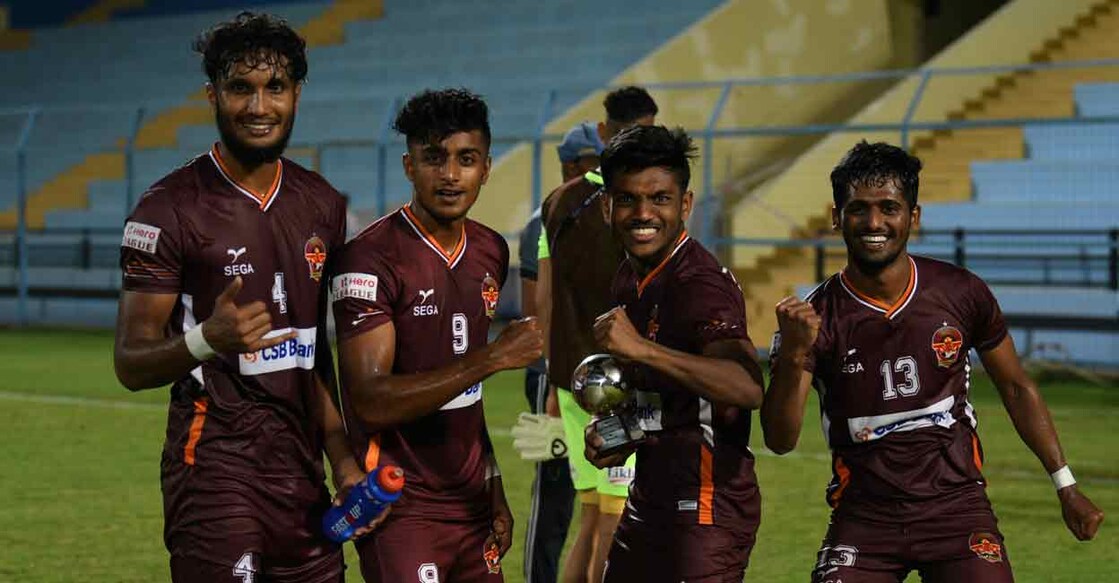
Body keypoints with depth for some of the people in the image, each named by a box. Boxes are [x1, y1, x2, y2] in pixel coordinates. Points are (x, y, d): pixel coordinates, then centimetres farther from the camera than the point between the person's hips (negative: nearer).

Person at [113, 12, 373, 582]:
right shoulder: (170, 209, -8)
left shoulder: (322, 204, 11)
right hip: (214, 466, -6)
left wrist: (341, 456, 12)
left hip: (301, 471, 6)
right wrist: (207, 339, -29)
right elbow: (130, 365, -10)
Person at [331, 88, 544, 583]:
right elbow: (371, 402, -21)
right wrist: (493, 357, -22)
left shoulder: (491, 251, 11)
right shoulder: (371, 258, -14)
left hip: (471, 504, 7)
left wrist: (494, 492, 16)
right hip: (402, 511, -7)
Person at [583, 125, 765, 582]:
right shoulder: (630, 279, 12)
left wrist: (641, 349, -40)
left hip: (706, 508, -10)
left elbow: (748, 389, -35)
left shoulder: (701, 283, -18)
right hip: (648, 500, 10)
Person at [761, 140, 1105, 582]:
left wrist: (1066, 488, 11)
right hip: (864, 516, -1)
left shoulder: (961, 293, -1)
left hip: (957, 507, 1)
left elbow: (1016, 388, 12)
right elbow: (780, 441, -14)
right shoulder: (816, 318, -7)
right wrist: (792, 358, -31)